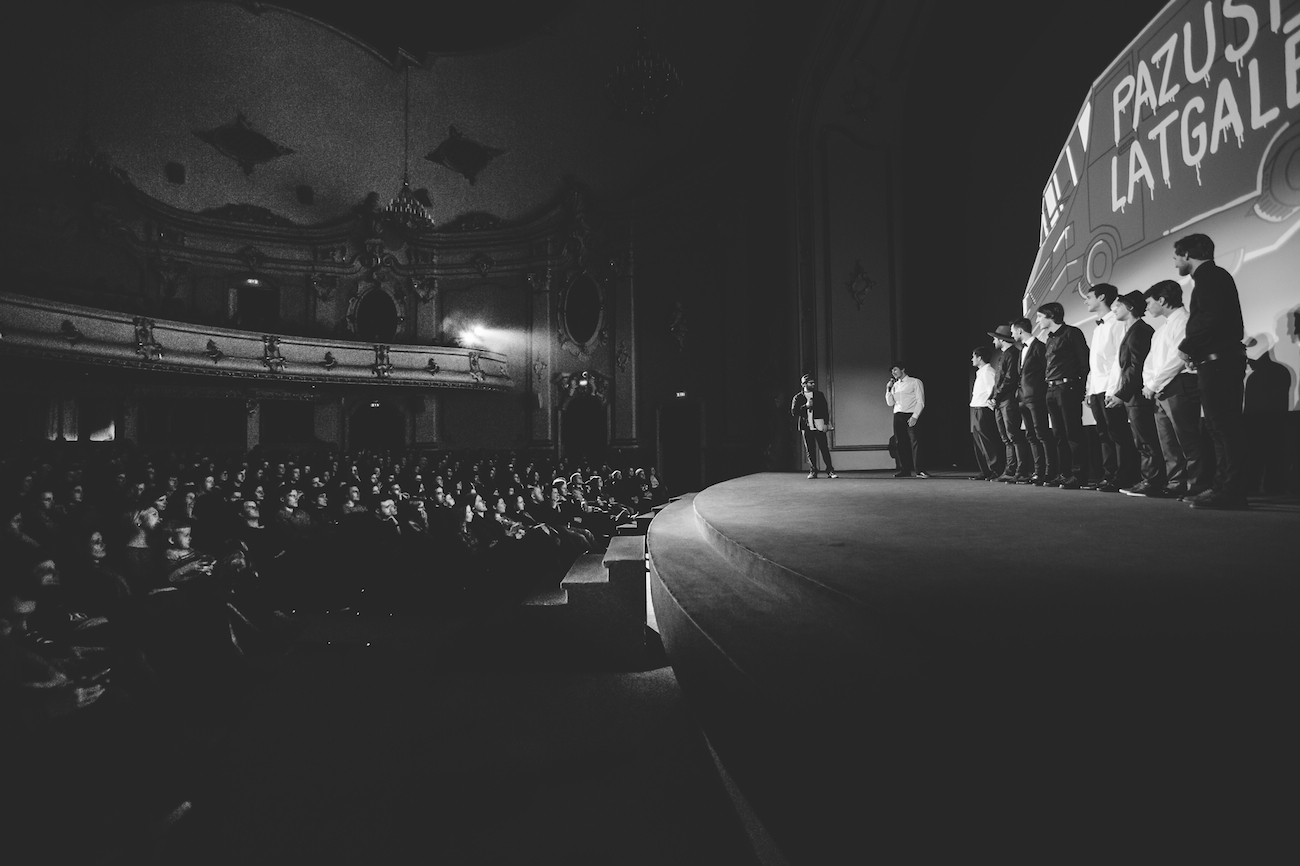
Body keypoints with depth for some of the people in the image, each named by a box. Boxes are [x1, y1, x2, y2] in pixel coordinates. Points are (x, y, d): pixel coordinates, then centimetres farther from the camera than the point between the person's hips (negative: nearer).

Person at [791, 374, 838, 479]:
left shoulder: (819, 395, 10)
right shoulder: (798, 398, 5)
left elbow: (826, 409, 10)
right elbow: (793, 413, -1)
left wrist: (826, 423, -1)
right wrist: (806, 406, -11)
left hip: (819, 426, 0)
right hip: (806, 427, 0)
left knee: (825, 449, -3)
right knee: (810, 451, 3)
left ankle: (830, 471, 2)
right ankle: (813, 472, 12)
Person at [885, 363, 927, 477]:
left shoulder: (915, 382, 3)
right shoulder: (894, 385, 19)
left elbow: (921, 402, -4)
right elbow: (890, 403, 13)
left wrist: (915, 416, -15)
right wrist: (888, 389, 2)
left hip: (911, 416, -5)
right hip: (898, 416, 5)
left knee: (915, 442, -12)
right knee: (900, 444, 1)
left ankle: (919, 470, -14)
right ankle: (905, 470, 5)